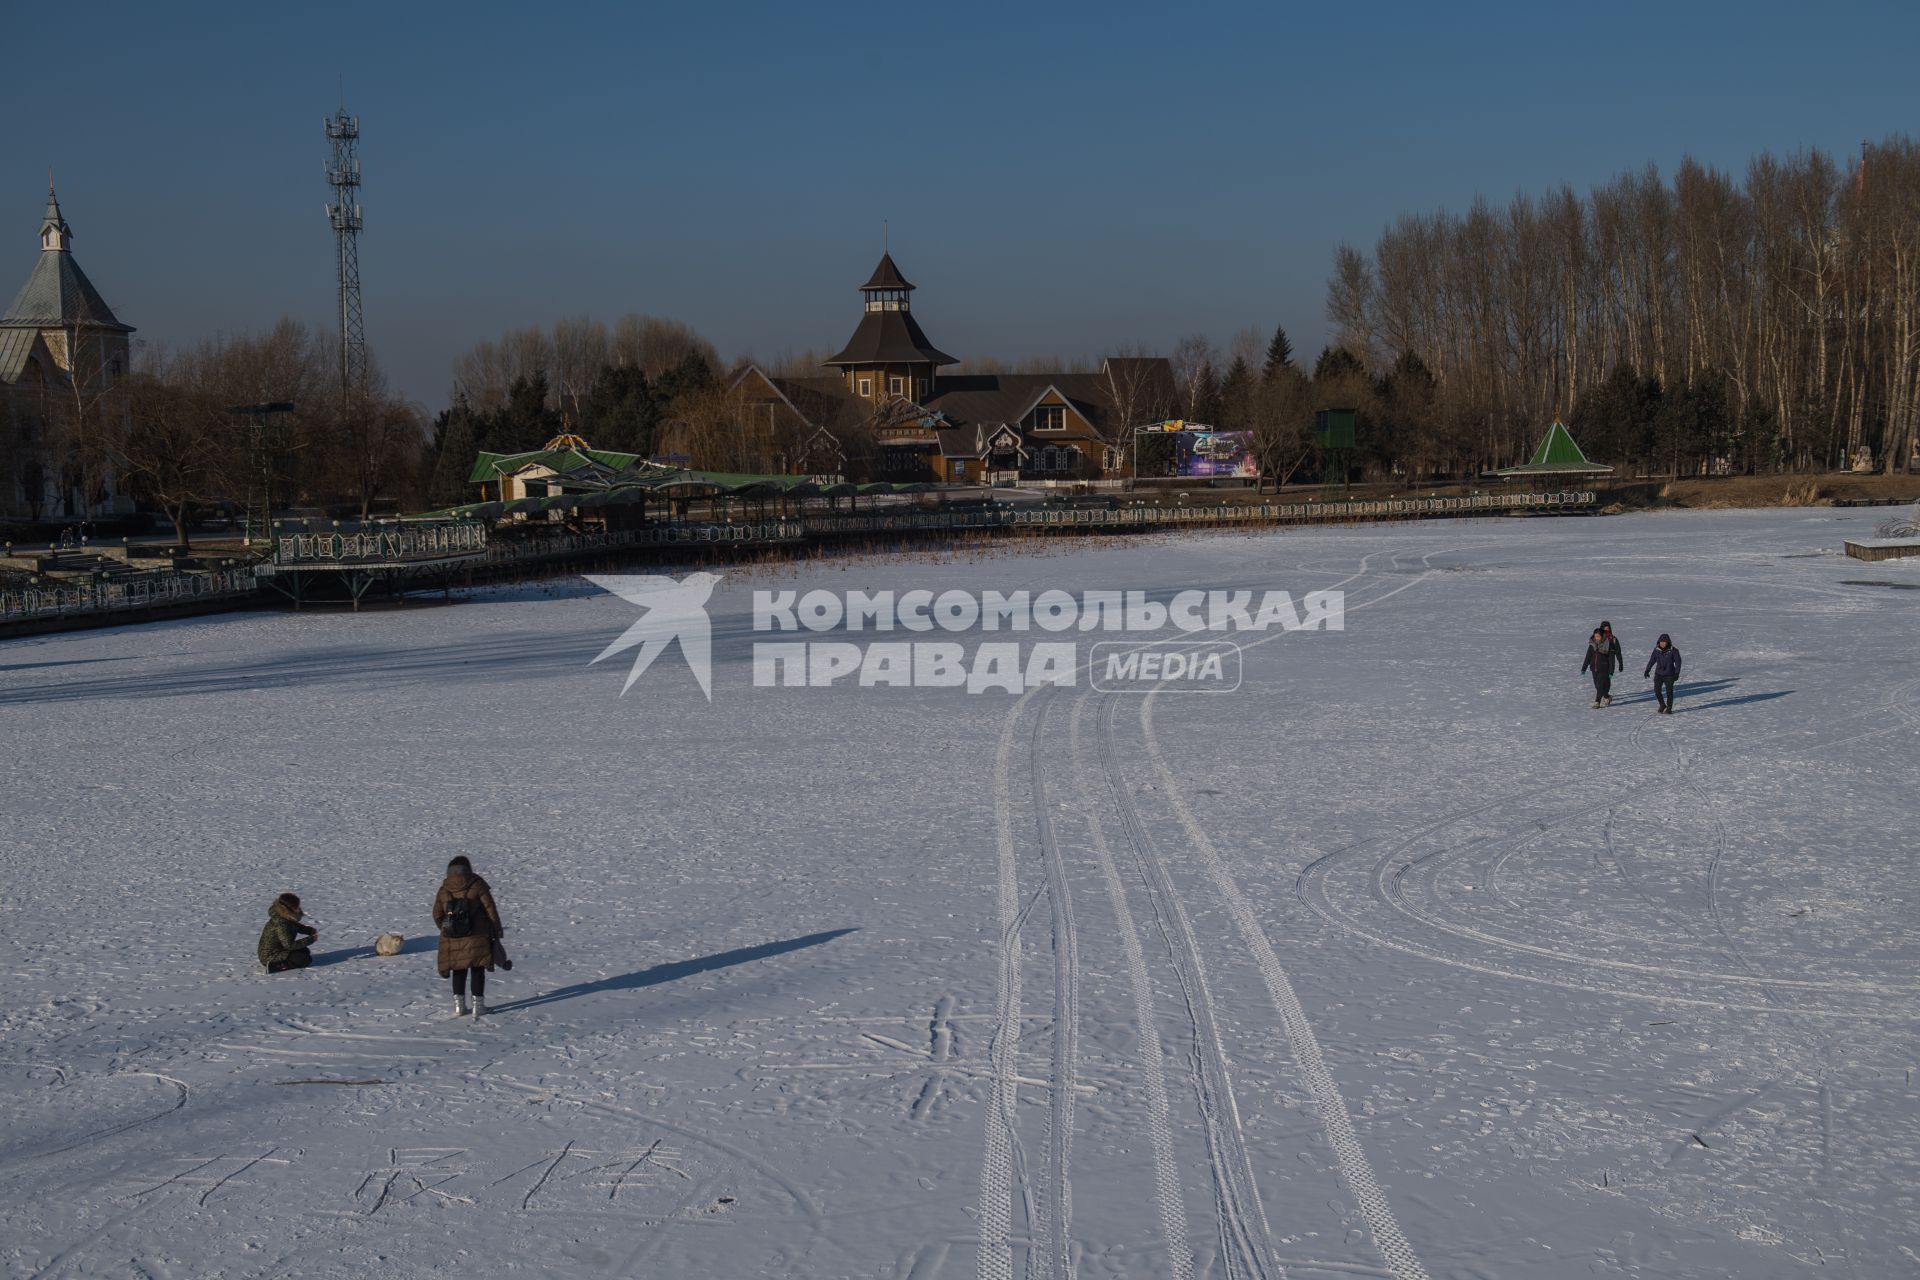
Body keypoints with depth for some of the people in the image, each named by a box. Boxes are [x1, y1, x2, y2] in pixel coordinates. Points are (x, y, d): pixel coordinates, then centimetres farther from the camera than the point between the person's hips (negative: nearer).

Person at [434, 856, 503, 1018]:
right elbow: (490, 909, -6)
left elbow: (437, 915, 8)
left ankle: (458, 1005, 14)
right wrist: (497, 930, 4)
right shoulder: (477, 885, -6)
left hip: (452, 939, 3)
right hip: (476, 938, -3)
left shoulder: (443, 890, 3)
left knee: (459, 971, 15)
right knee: (477, 970, 6)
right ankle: (478, 1005, 5)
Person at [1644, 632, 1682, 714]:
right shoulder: (1657, 650, -2)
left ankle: (1669, 708, 14)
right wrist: (1647, 670, 6)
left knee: (1669, 691, 1)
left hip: (1669, 675, -3)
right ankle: (1662, 705, 20)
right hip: (1658, 674, 3)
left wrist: (1677, 673, -14)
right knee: (1657, 690, -2)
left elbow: (1678, 662, -7)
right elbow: (1652, 660, 8)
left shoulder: (1673, 650, -10)